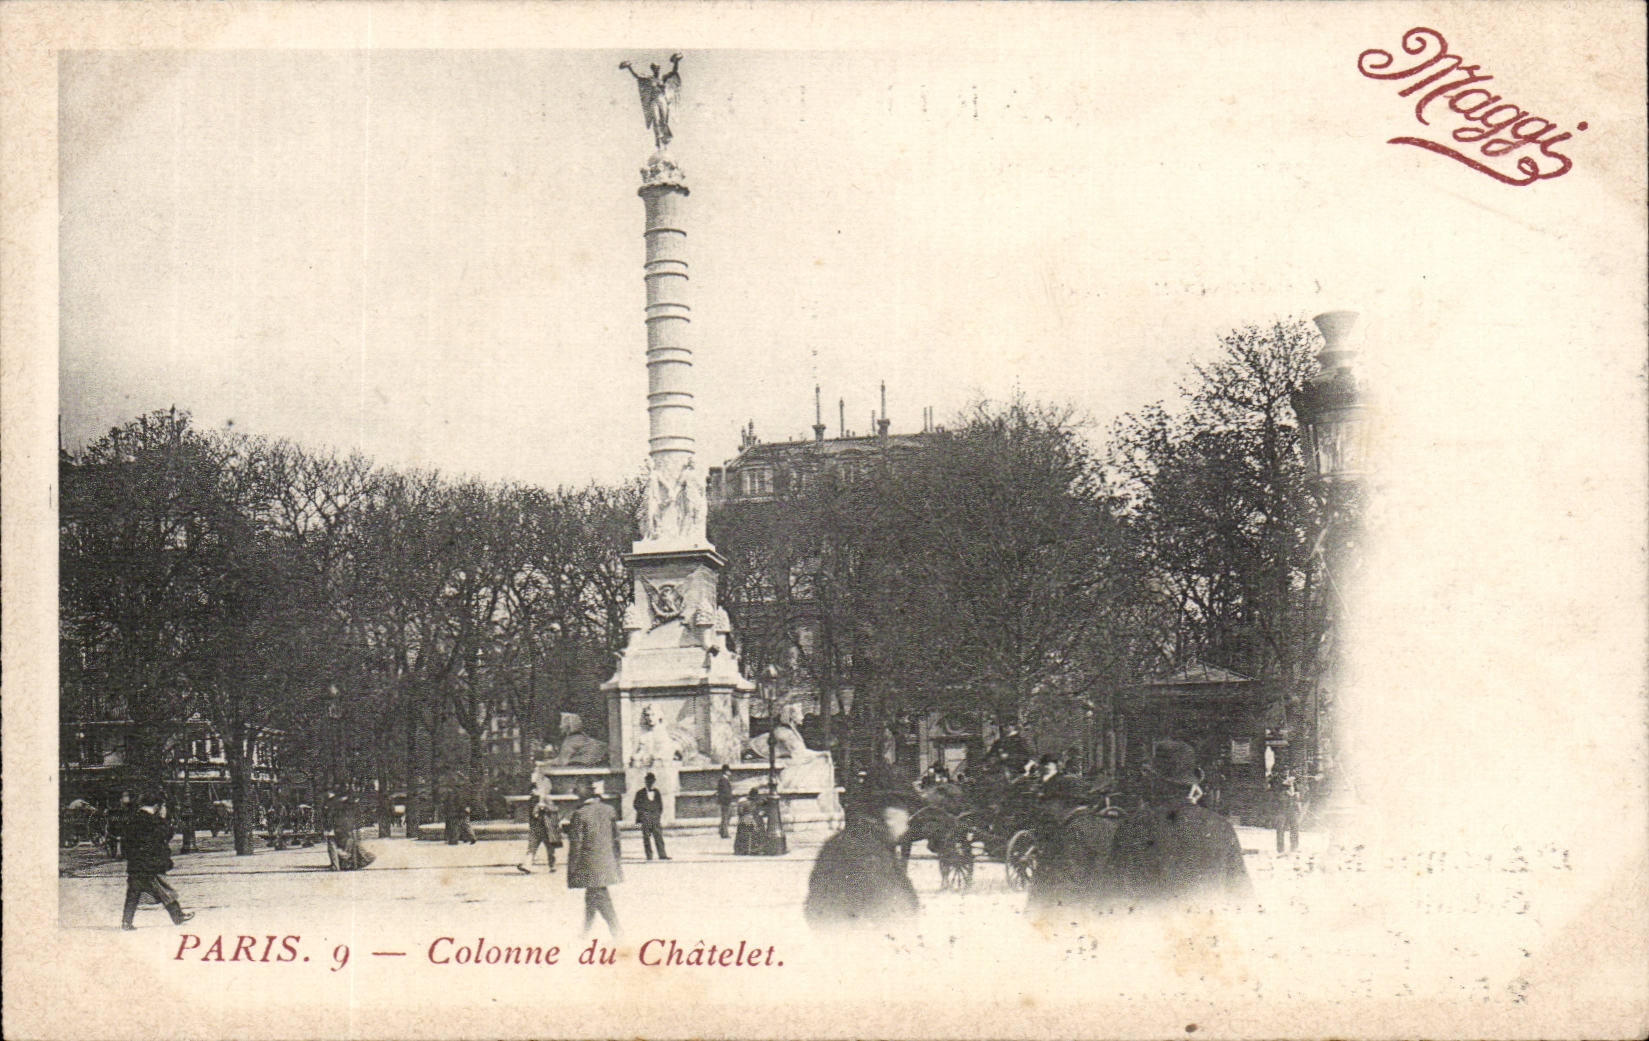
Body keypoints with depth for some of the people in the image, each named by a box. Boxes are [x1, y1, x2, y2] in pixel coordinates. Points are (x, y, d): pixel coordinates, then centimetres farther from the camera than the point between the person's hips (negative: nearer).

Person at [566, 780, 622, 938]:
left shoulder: (580, 814, -14)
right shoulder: (608, 810, 4)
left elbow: (576, 843, -13)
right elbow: (615, 836, 10)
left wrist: (572, 867, -6)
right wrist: (616, 861, 19)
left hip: (590, 864, -7)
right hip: (607, 863, 7)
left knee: (601, 897, -3)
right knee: (591, 896, 19)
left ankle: (616, 933, -7)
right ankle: (586, 931, 31)